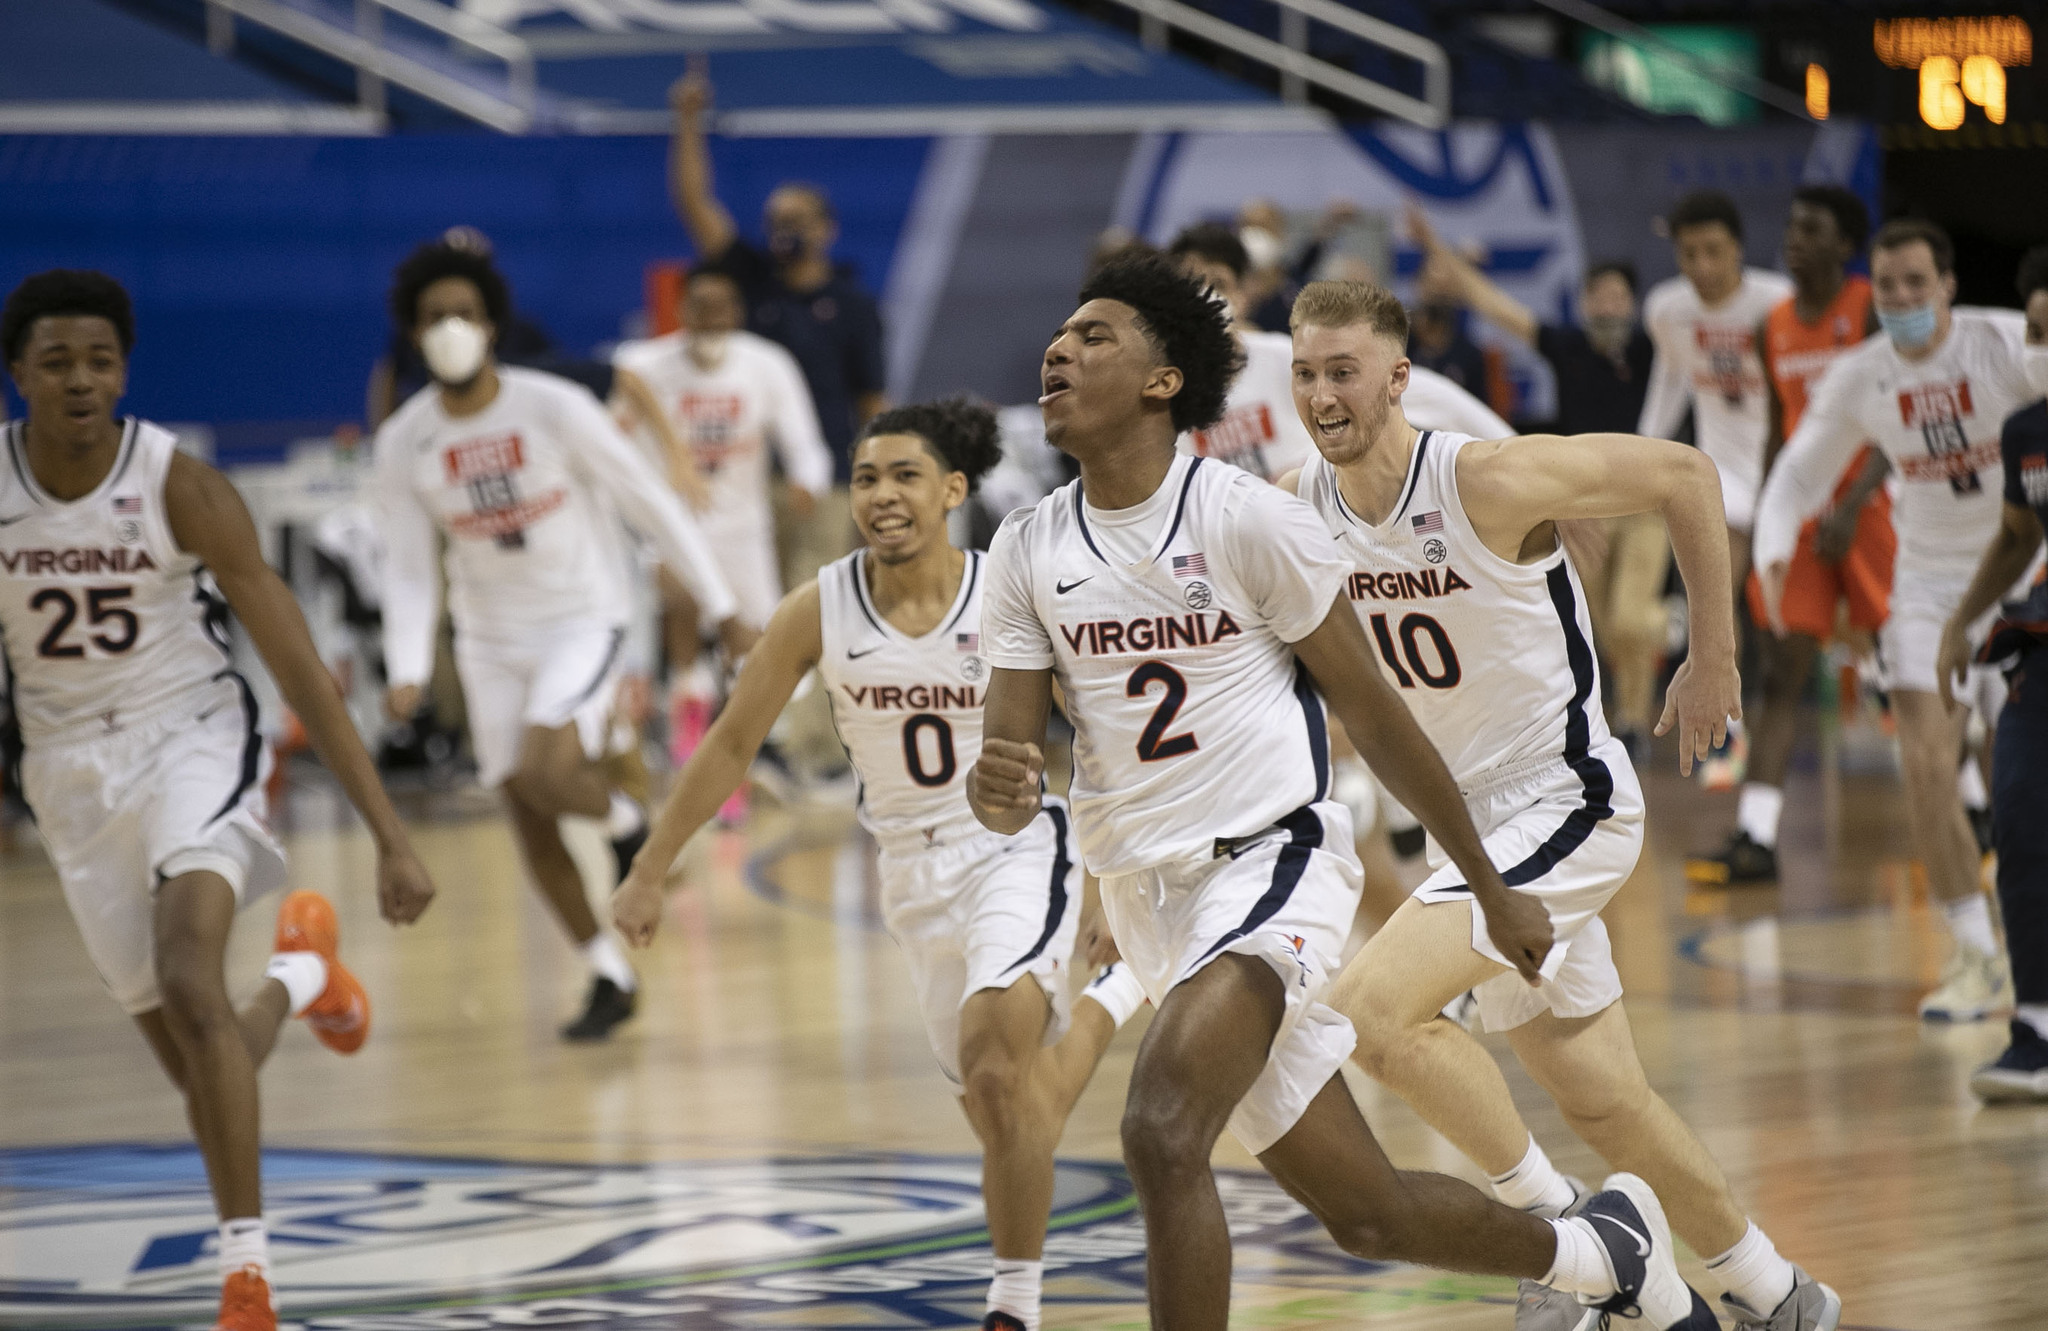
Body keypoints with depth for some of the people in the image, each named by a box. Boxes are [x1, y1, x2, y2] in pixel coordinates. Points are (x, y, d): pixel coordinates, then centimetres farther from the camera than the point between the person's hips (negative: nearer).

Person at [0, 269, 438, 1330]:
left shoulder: (179, 487, -17)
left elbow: (298, 667, -16)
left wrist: (391, 837, -19)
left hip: (189, 741, -3)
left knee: (190, 988, -29)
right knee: (193, 1066, 8)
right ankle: (296, 978, 46)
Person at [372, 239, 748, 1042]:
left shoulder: (556, 410, -16)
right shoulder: (404, 445, -6)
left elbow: (651, 507, -9)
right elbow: (408, 569, 0)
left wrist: (722, 611, -5)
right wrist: (406, 673, -14)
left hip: (583, 617, -4)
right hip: (491, 636, 4)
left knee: (544, 774, -27)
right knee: (526, 815, 1)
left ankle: (625, 815, 8)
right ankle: (610, 978, 15)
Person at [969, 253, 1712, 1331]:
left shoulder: (1246, 520, -12)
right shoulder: (1026, 552, 2)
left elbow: (1374, 715, -3)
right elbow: (1012, 778, 2)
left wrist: (1493, 890, 4)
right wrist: (996, 789, -24)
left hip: (1271, 862, -5)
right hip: (1150, 900, 5)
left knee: (1161, 1133, -29)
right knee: (1365, 1214, 11)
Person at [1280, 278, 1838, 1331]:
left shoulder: (1490, 481, -21)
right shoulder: (1292, 512, -4)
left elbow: (1683, 474, -11)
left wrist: (1714, 659, -5)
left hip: (1566, 804, -7)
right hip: (1472, 819, 7)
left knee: (1373, 1006, -23)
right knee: (1604, 1104, 13)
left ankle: (1553, 1221, -5)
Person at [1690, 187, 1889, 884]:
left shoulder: (1872, 310, -8)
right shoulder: (1776, 327, 11)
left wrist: (1852, 507, -22)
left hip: (1869, 505, -5)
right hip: (1800, 508, 5)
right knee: (1780, 672, -3)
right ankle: (1754, 839, -7)